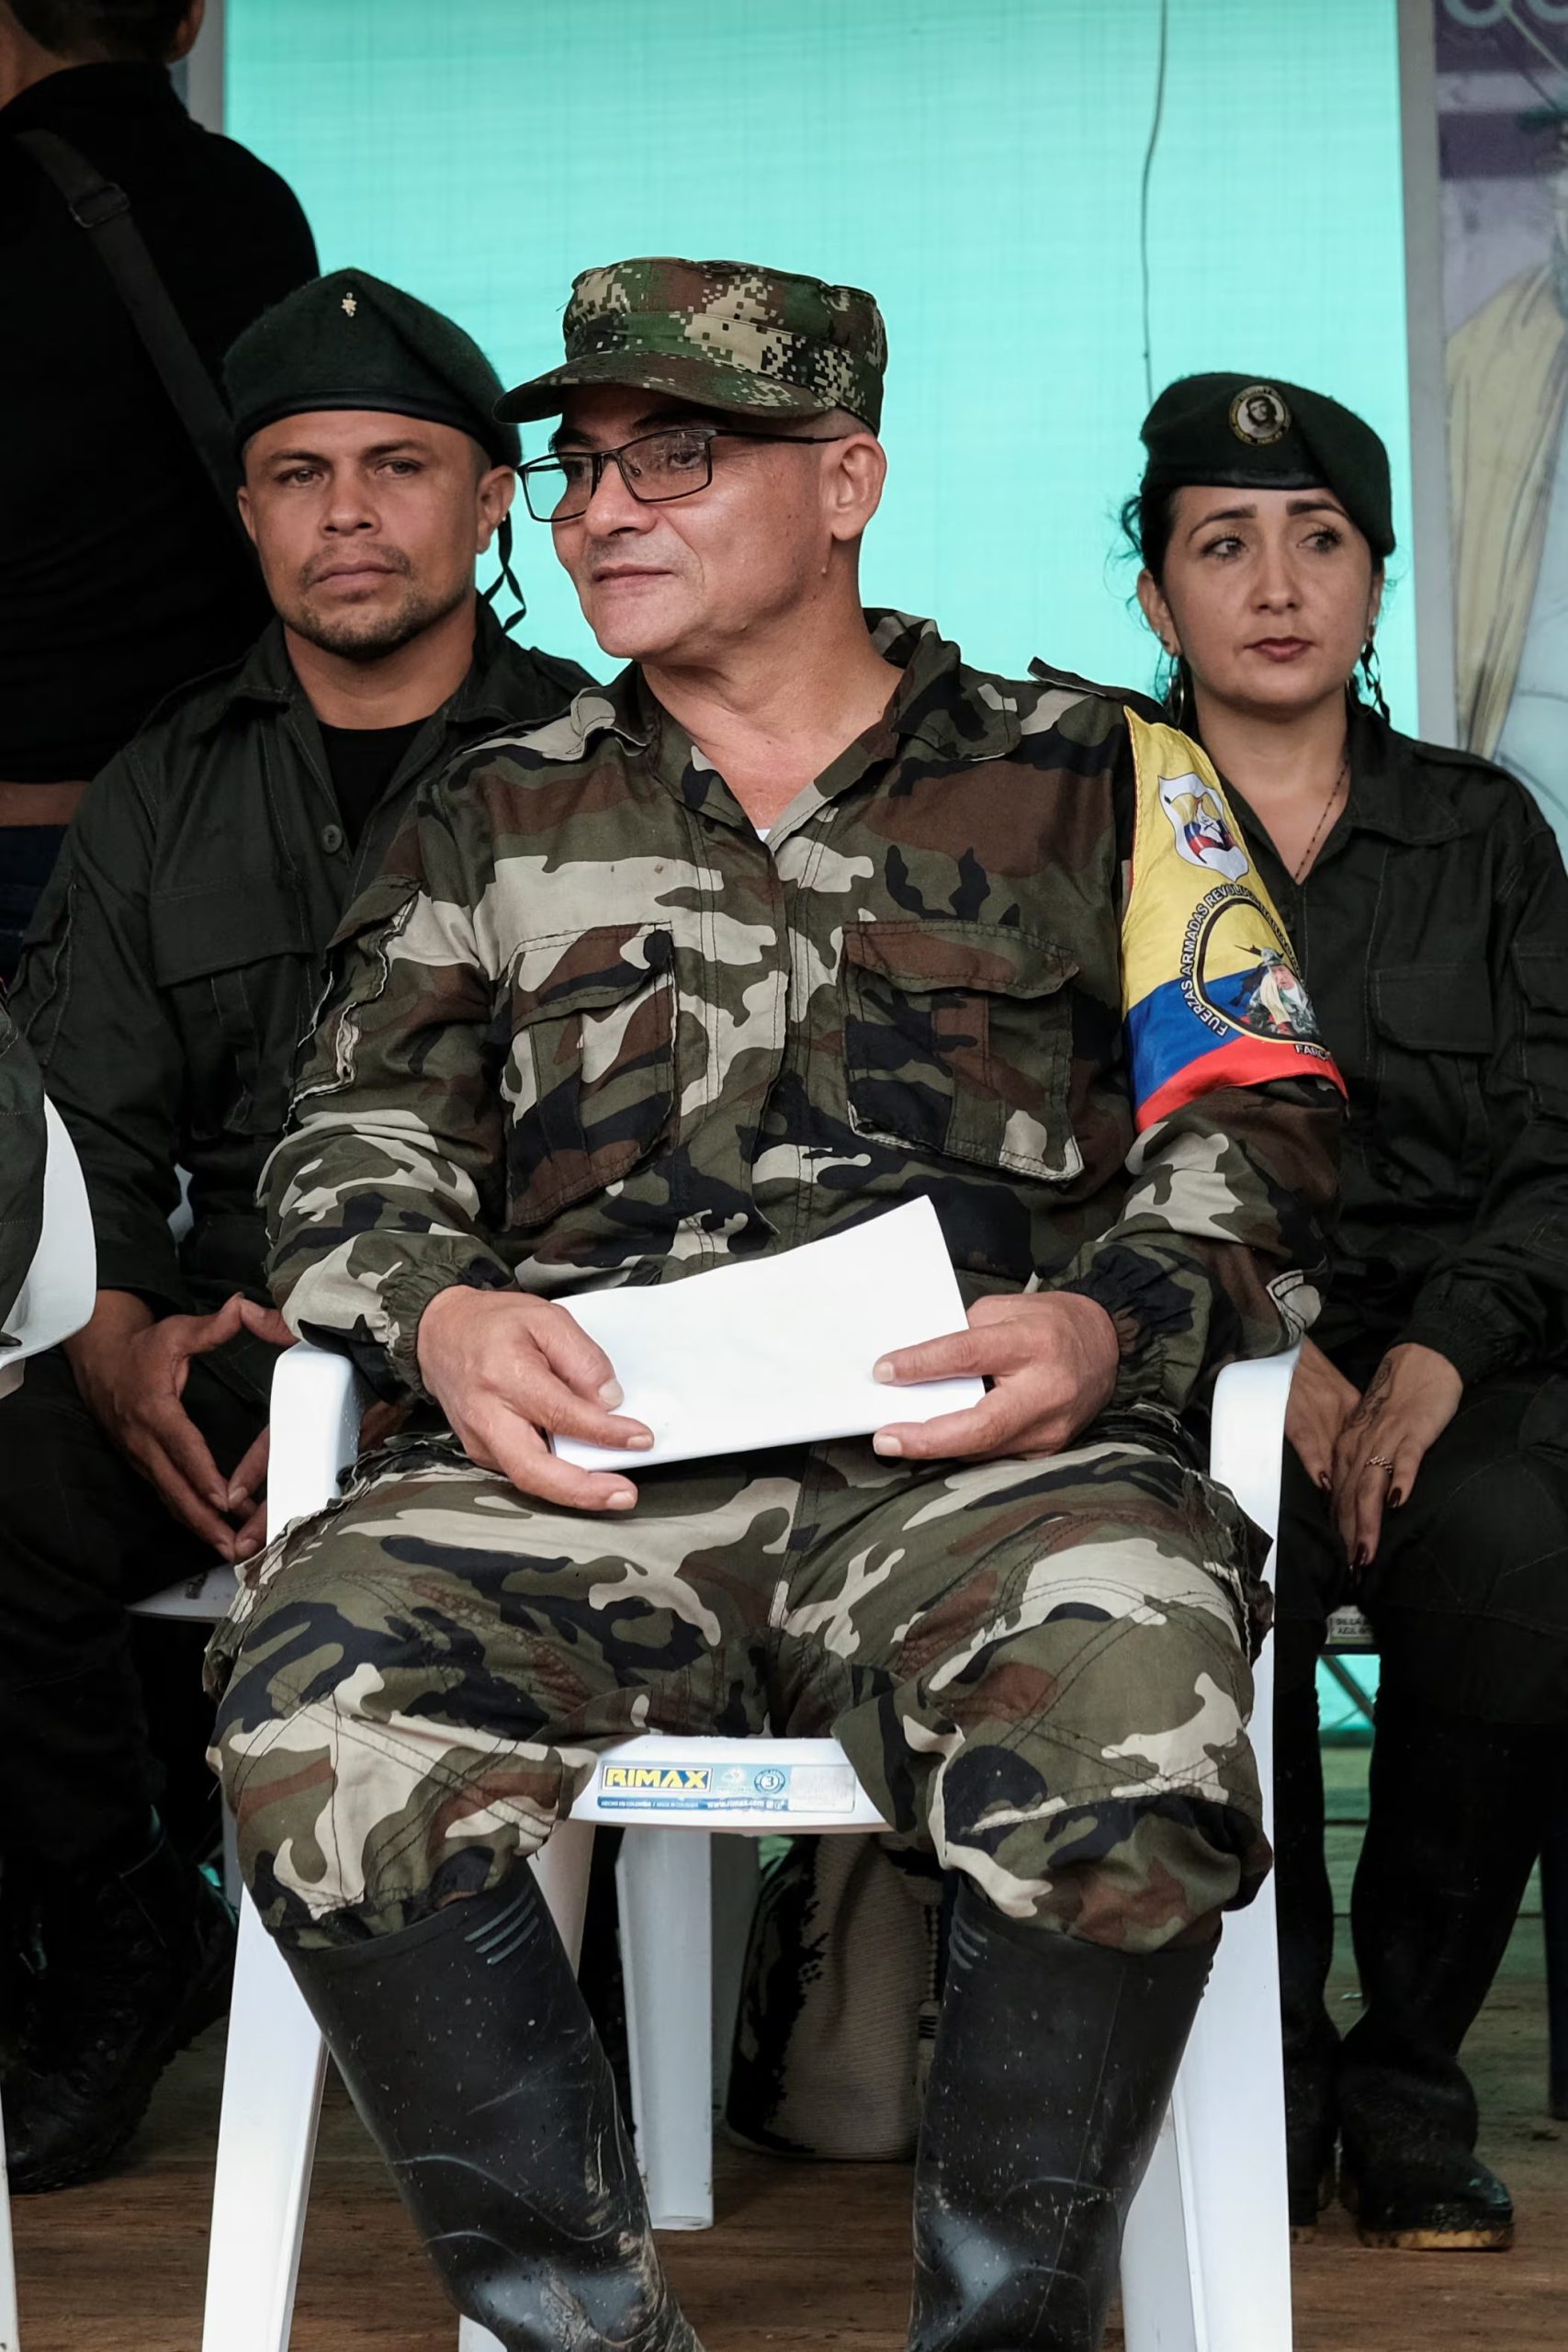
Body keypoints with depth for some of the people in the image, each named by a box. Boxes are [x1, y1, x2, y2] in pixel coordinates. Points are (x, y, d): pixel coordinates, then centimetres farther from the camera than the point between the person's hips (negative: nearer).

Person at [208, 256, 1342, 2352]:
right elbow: (357, 1135, 20)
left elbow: (1255, 1120, 14)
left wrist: (1114, 1321, -7)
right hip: (587, 1461, 2)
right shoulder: (497, 822, 27)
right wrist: (436, 1311, -4)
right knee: (312, 1696, -32)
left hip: (980, 1458, -1)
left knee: (1130, 1724, -37)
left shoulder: (1096, 781, 21)